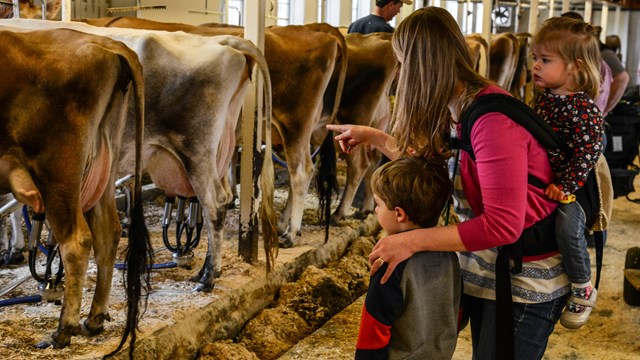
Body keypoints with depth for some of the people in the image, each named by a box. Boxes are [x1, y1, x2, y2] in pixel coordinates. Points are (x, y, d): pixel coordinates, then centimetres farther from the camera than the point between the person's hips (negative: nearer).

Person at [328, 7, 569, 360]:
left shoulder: (492, 119, -28)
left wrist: (412, 240, -29)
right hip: (484, 268, 8)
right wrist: (372, 136, 17)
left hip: (526, 281, -8)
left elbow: (503, 224, -31)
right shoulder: (458, 110, 0)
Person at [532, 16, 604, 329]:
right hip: (541, 181, 9)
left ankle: (583, 289, -6)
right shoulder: (545, 98, 6)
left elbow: (588, 151, -23)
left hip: (572, 186, -9)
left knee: (568, 226, -27)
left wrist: (565, 186, -25)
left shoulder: (584, 108, -18)